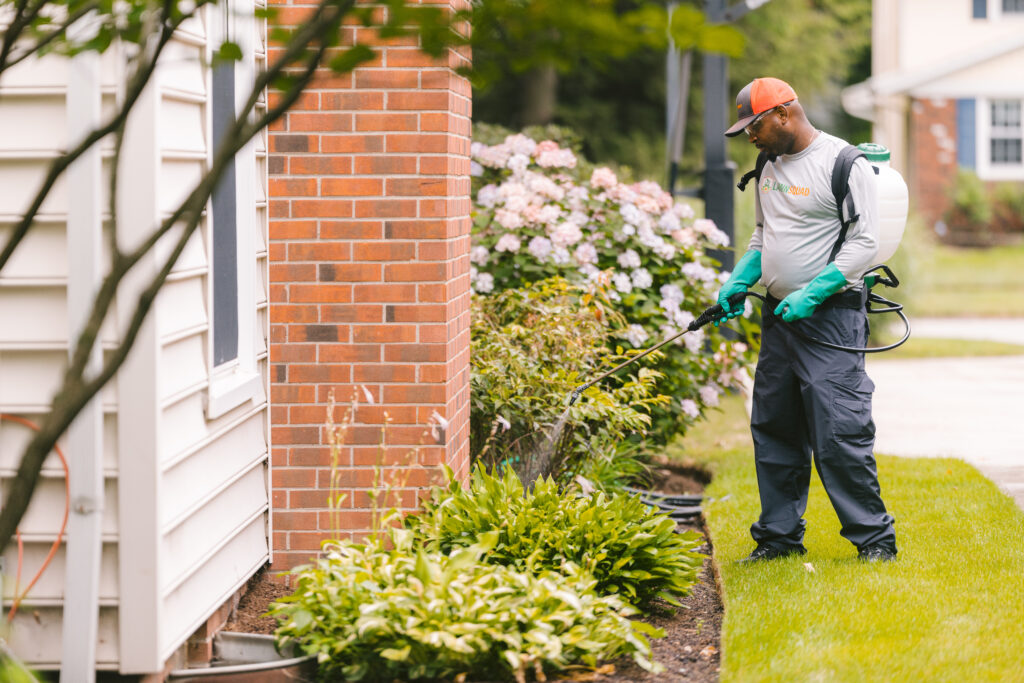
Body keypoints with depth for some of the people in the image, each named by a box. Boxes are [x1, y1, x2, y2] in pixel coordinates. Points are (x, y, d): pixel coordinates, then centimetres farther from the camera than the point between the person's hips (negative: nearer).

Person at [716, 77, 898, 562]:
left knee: (839, 432, -11)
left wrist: (812, 294, -21)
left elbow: (864, 243, -15)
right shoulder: (771, 167, 14)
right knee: (773, 429, 10)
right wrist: (736, 283, 10)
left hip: (831, 316, -8)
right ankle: (780, 536, 19)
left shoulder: (843, 164, -11)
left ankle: (874, 537, -2)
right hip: (778, 315, 8)